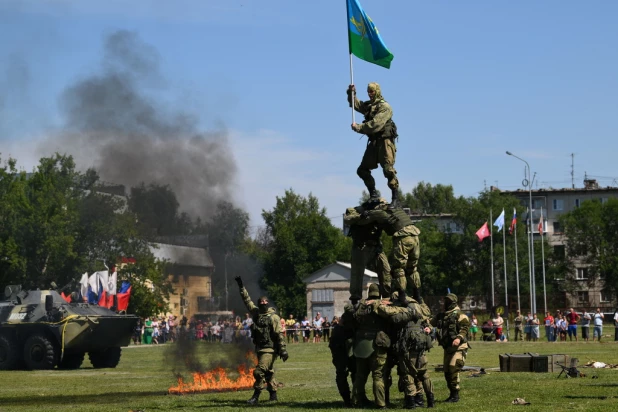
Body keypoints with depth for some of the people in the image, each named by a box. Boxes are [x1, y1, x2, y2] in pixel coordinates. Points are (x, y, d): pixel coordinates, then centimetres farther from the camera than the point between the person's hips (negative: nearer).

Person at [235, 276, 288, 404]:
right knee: (268, 372, 14)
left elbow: (280, 334, -12)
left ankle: (256, 396, -9)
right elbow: (247, 300, 16)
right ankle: (273, 395, 22)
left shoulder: (273, 317, -10)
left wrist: (283, 350, -16)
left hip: (270, 349, -7)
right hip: (259, 348, 7)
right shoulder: (255, 312, 8)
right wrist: (241, 286, 15)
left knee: (259, 371, -14)